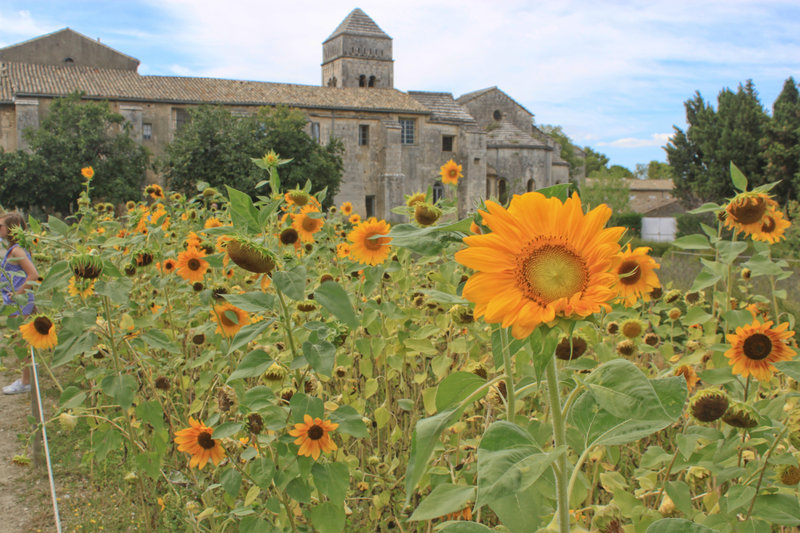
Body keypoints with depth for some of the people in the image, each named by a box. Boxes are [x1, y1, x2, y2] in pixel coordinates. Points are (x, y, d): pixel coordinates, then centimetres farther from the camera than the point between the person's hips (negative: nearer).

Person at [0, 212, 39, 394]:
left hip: (20, 304, -10)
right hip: (17, 303, 10)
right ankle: (25, 379, 25)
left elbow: (34, 275, -25)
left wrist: (18, 292, -20)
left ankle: (25, 383, 7)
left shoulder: (16, 251, -17)